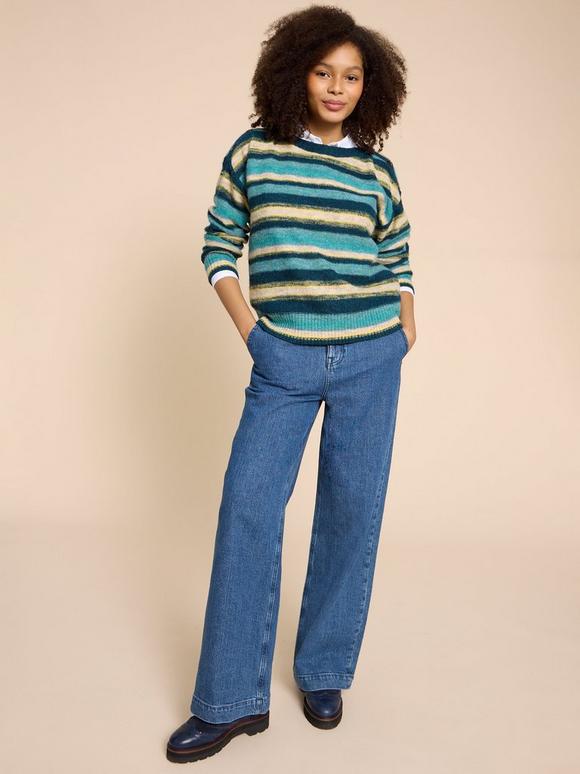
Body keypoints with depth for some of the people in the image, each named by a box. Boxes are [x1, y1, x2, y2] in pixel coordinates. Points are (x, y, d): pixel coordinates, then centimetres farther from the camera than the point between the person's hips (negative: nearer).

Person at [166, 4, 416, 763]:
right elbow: (219, 245, 6)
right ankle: (232, 699, 6)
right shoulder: (253, 151, 2)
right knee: (248, 506, -6)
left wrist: (406, 329, 4)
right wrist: (245, 323, -4)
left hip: (370, 358, 1)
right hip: (283, 361, -1)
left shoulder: (377, 171, 6)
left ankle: (324, 673, 23)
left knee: (351, 514, 5)